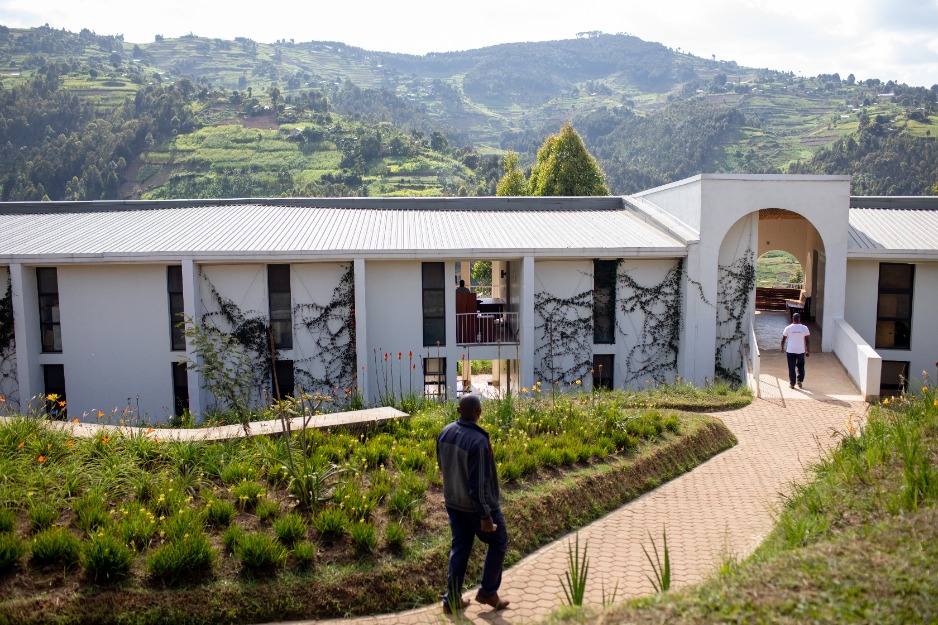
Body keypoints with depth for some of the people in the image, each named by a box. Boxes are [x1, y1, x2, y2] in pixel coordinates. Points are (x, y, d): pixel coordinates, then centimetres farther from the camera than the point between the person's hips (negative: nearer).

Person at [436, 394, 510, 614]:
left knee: (459, 547, 17)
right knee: (498, 543, 16)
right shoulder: (478, 441, -29)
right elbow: (480, 483, -26)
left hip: (453, 501, 7)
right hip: (478, 504, -7)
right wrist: (486, 516, -19)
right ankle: (488, 592, 24)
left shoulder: (445, 432, -6)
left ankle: (452, 599, 23)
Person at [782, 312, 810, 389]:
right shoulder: (804, 328, -6)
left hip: (790, 351, -1)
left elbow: (783, 340, 1)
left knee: (791, 368, 7)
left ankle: (792, 383, 9)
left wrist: (782, 348, 17)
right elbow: (807, 341, -4)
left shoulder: (788, 328, -6)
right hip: (801, 351, 1)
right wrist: (808, 351, 4)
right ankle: (800, 380, 14)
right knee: (800, 366, 21)